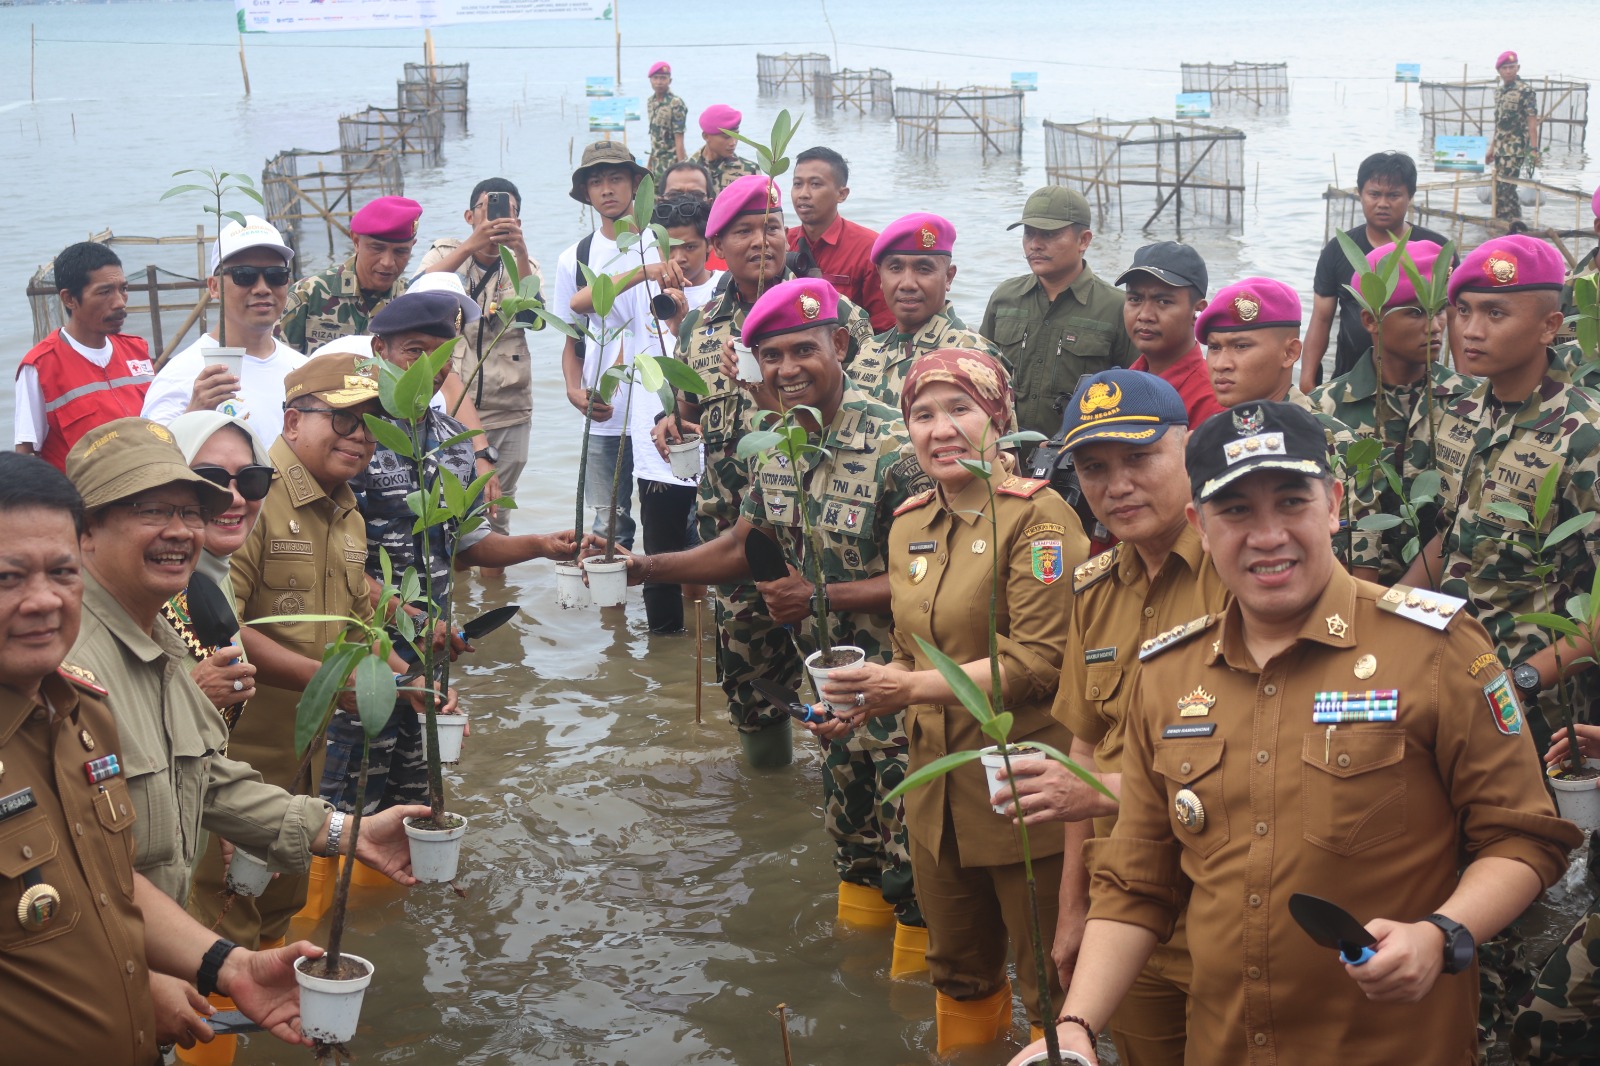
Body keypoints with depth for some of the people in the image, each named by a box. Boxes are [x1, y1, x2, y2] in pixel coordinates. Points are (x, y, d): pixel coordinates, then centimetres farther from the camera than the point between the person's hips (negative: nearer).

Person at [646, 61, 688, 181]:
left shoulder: (675, 103, -12)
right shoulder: (650, 102, 9)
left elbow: (679, 138, -15)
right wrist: (649, 163, 18)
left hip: (672, 161, -7)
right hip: (656, 161, 7)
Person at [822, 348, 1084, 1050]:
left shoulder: (1038, 516, -14)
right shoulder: (908, 526, 9)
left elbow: (1040, 661, -20)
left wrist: (912, 688, -20)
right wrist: (869, 695, 0)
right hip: (938, 792, 7)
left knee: (1049, 985, 6)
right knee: (958, 970, 21)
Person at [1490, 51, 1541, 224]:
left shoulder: (1526, 91, -8)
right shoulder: (1499, 90, 13)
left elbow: (1532, 121, -11)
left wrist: (1534, 149, -17)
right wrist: (1492, 146, 21)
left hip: (1516, 149, -7)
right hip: (1501, 149, 7)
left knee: (1503, 187, -13)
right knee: (1507, 189, 10)